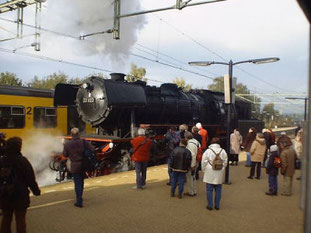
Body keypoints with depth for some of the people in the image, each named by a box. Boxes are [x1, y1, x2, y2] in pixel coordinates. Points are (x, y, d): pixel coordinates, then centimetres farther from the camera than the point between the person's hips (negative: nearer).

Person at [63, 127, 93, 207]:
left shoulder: (67, 144, -12)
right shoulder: (84, 142, -11)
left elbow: (65, 155, -1)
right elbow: (92, 150, -9)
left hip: (75, 166, -2)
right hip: (84, 165, 2)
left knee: (77, 183, 4)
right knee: (81, 181, 21)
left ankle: (79, 201, 2)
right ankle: (79, 197, 37)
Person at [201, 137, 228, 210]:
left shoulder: (208, 151, -9)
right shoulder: (223, 151, -1)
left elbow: (204, 162, -5)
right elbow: (225, 162, 7)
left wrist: (204, 170, 9)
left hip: (210, 174, -2)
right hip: (219, 174, 3)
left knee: (209, 190, 6)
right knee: (218, 190, 11)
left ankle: (210, 205, 10)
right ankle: (217, 205, 18)